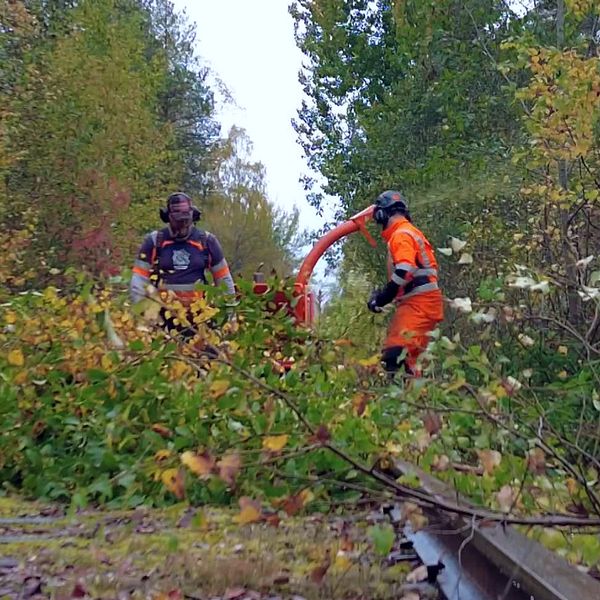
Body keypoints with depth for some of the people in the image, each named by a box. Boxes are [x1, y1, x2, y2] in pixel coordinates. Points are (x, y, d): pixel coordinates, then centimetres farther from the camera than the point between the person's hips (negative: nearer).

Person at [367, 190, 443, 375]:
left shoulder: (401, 235, -8)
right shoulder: (410, 232, 24)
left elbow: (403, 272, -22)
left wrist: (380, 299, -13)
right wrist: (384, 295, 18)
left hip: (418, 303, -11)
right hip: (422, 302, 11)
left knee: (395, 352, -24)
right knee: (407, 356, 10)